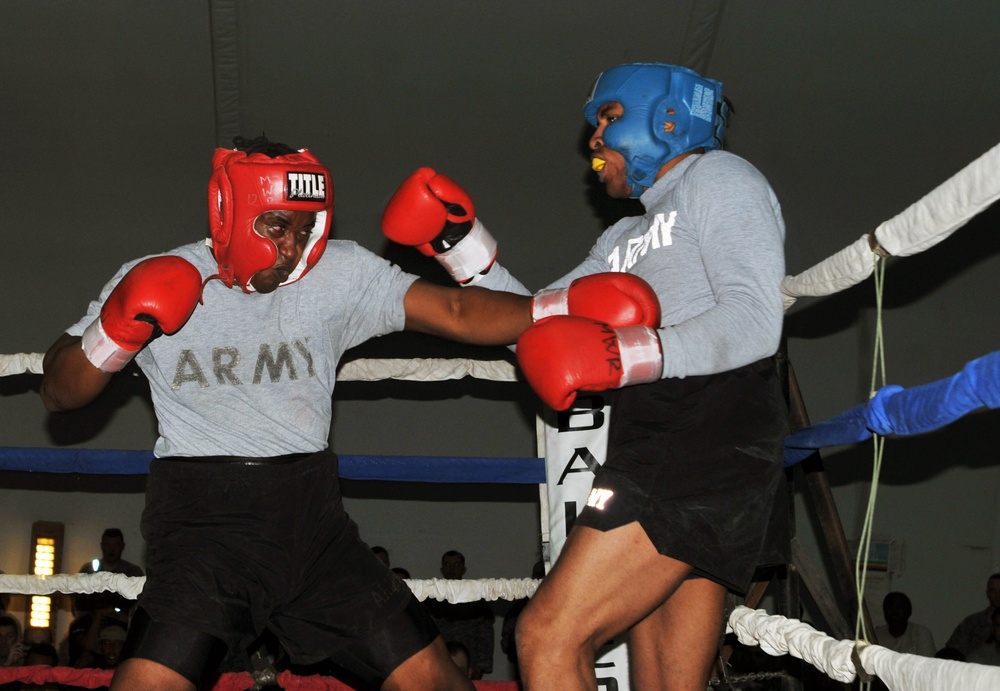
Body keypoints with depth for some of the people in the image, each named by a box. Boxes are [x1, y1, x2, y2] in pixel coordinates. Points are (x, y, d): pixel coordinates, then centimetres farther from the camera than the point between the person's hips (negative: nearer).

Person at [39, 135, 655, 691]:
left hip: (311, 516, 3)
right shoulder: (157, 283, 2)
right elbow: (61, 393, 6)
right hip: (205, 520, -2)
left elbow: (456, 312, -3)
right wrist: (117, 329, -13)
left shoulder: (339, 274, 4)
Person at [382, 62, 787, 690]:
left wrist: (627, 355, -21)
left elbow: (755, 321, -11)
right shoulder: (625, 241, 31)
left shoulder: (718, 179, 4)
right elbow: (535, 322, 31)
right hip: (658, 456, 9)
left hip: (707, 448, -9)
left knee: (550, 635, -18)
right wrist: (463, 244, 20)